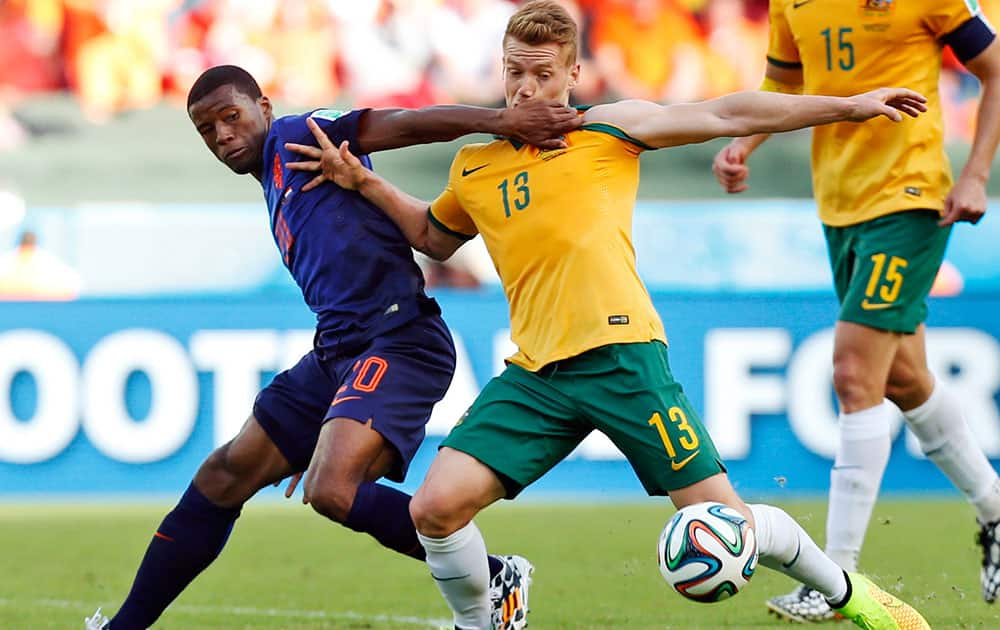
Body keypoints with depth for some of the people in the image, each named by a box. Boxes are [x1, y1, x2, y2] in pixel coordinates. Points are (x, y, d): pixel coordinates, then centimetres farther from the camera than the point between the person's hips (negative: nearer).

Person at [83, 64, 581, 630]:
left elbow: (402, 126, -13)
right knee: (223, 478, 11)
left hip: (398, 340, -10)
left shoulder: (294, 138, 0)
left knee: (332, 491, -28)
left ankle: (494, 578, -11)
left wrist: (500, 121, -30)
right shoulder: (277, 191, 25)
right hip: (338, 350, 10)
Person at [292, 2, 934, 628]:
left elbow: (728, 115, 4)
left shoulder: (606, 128, 8)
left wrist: (849, 105, 1)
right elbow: (434, 238, 40)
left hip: (619, 353, -4)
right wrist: (365, 183, 27)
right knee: (435, 508, -12)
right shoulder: (473, 167, 20)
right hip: (534, 374, 4)